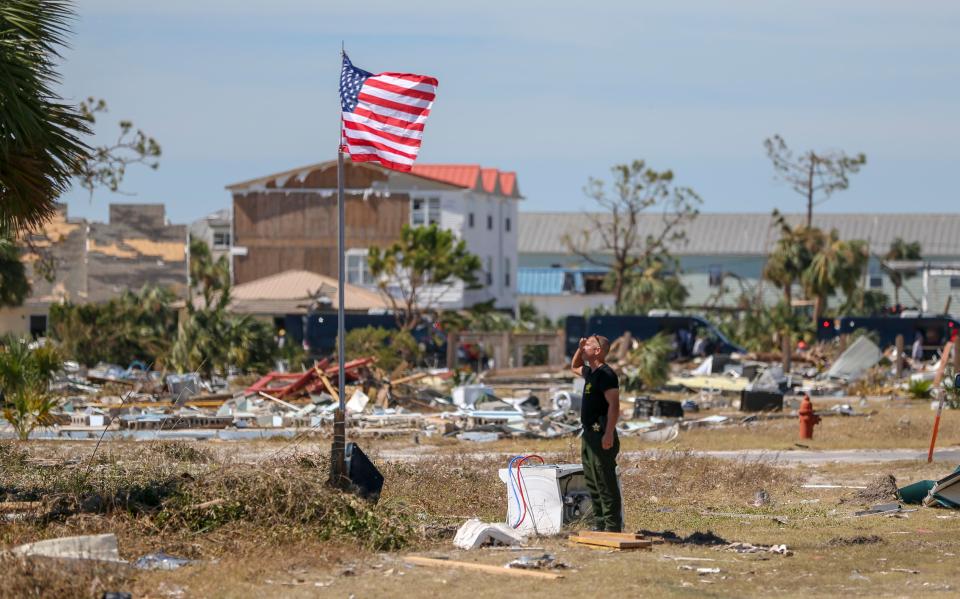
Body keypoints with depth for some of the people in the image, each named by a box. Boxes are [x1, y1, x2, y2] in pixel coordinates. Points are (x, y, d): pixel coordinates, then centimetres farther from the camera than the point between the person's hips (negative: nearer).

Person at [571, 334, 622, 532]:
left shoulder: (606, 374, -15)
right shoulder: (590, 372, 14)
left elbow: (614, 405, -22)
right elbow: (574, 367, 38)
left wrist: (609, 434, -27)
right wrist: (579, 348, 20)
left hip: (601, 435, -10)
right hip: (589, 434, 10)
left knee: (606, 482, -9)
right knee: (592, 481, 14)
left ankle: (612, 526, -8)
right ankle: (599, 524, 20)